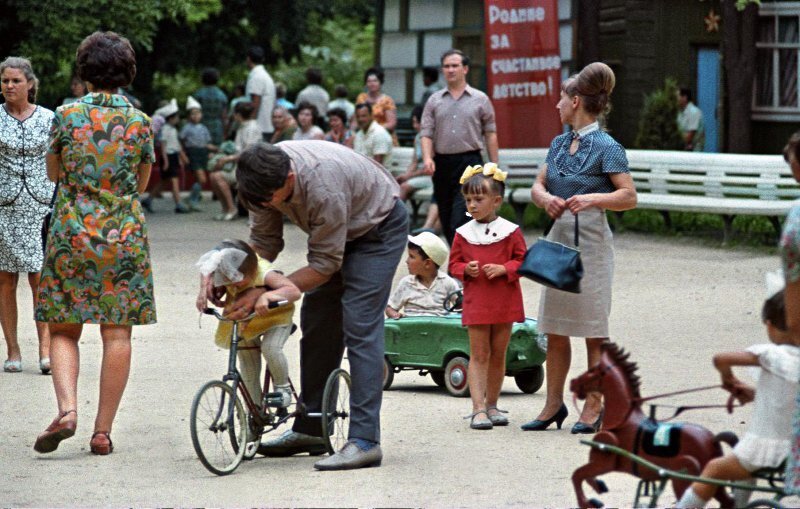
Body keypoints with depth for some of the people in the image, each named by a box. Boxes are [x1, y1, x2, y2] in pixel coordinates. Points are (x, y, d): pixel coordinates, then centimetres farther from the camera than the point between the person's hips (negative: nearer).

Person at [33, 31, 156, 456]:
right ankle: (103, 430, 3)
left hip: (71, 231, -1)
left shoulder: (66, 116, -5)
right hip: (125, 235, 1)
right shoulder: (140, 122, -1)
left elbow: (53, 173, 9)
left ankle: (67, 409, -14)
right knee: (117, 332, 5)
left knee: (64, 329, 8)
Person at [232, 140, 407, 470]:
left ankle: (365, 441, -23)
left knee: (359, 326, -18)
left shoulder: (323, 187, -40)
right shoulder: (266, 177, -18)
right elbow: (263, 242, -5)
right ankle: (310, 429, 15)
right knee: (316, 322, 6)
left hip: (379, 229, -8)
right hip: (337, 231, 8)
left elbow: (324, 266, -30)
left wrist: (265, 293, -31)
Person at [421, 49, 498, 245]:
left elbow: (490, 135, 6)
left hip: (470, 161, -3)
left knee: (460, 218, -16)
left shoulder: (480, 99, 5)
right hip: (442, 163, 3)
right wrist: (427, 158, -13)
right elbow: (426, 133, 4)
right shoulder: (434, 101, 10)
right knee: (446, 219, 8)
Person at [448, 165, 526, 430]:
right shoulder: (463, 233, 2)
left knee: (498, 354, 10)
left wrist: (503, 269, -15)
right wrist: (466, 269, -13)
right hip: (476, 302, -1)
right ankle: (478, 409, -7)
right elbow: (454, 264, 8)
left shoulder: (510, 231, -1)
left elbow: (523, 260, 1)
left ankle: (491, 405, 21)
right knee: (478, 355, -3)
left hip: (505, 301, 1)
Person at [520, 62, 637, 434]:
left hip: (591, 241, -7)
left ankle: (593, 407, 6)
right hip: (559, 237, 7)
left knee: (593, 331, 0)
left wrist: (593, 198, -27)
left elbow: (629, 197, -12)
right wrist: (545, 198, -8)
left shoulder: (605, 147, -9)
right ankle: (554, 403, 18)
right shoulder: (559, 143, 13)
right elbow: (537, 186, 14)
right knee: (555, 330, 9)